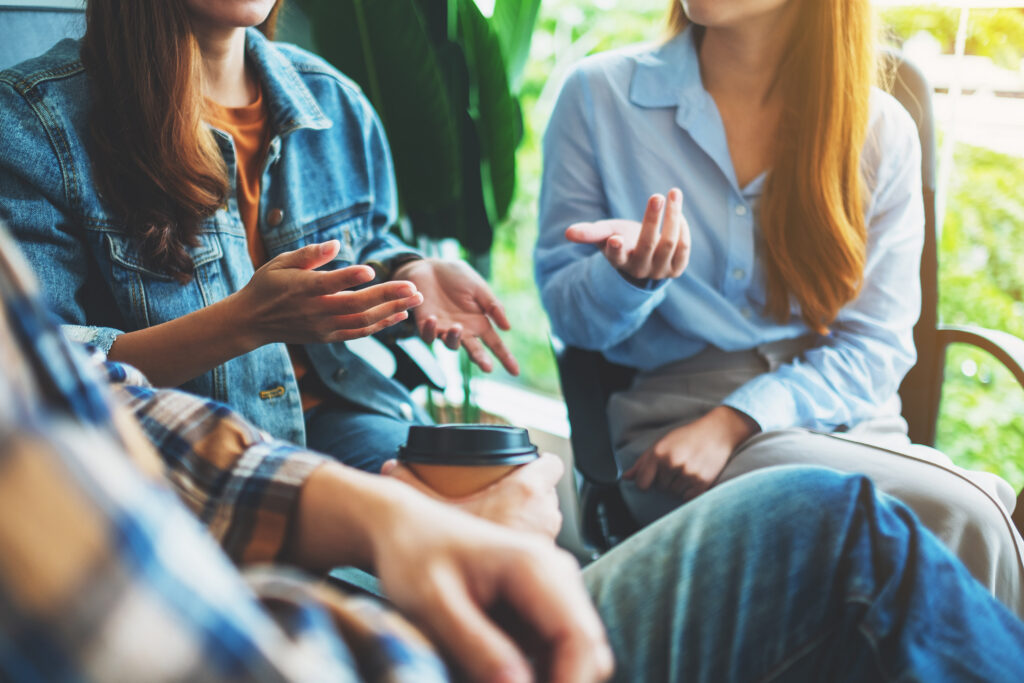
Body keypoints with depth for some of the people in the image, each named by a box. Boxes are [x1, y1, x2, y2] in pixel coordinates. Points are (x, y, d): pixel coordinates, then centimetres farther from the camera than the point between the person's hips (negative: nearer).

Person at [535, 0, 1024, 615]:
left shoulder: (880, 130, 5)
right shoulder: (601, 96, 3)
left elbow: (876, 345, 2)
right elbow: (572, 320, 4)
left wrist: (732, 423, -14)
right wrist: (629, 275, -20)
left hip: (841, 412, 3)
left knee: (967, 518, -29)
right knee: (956, 514, -27)